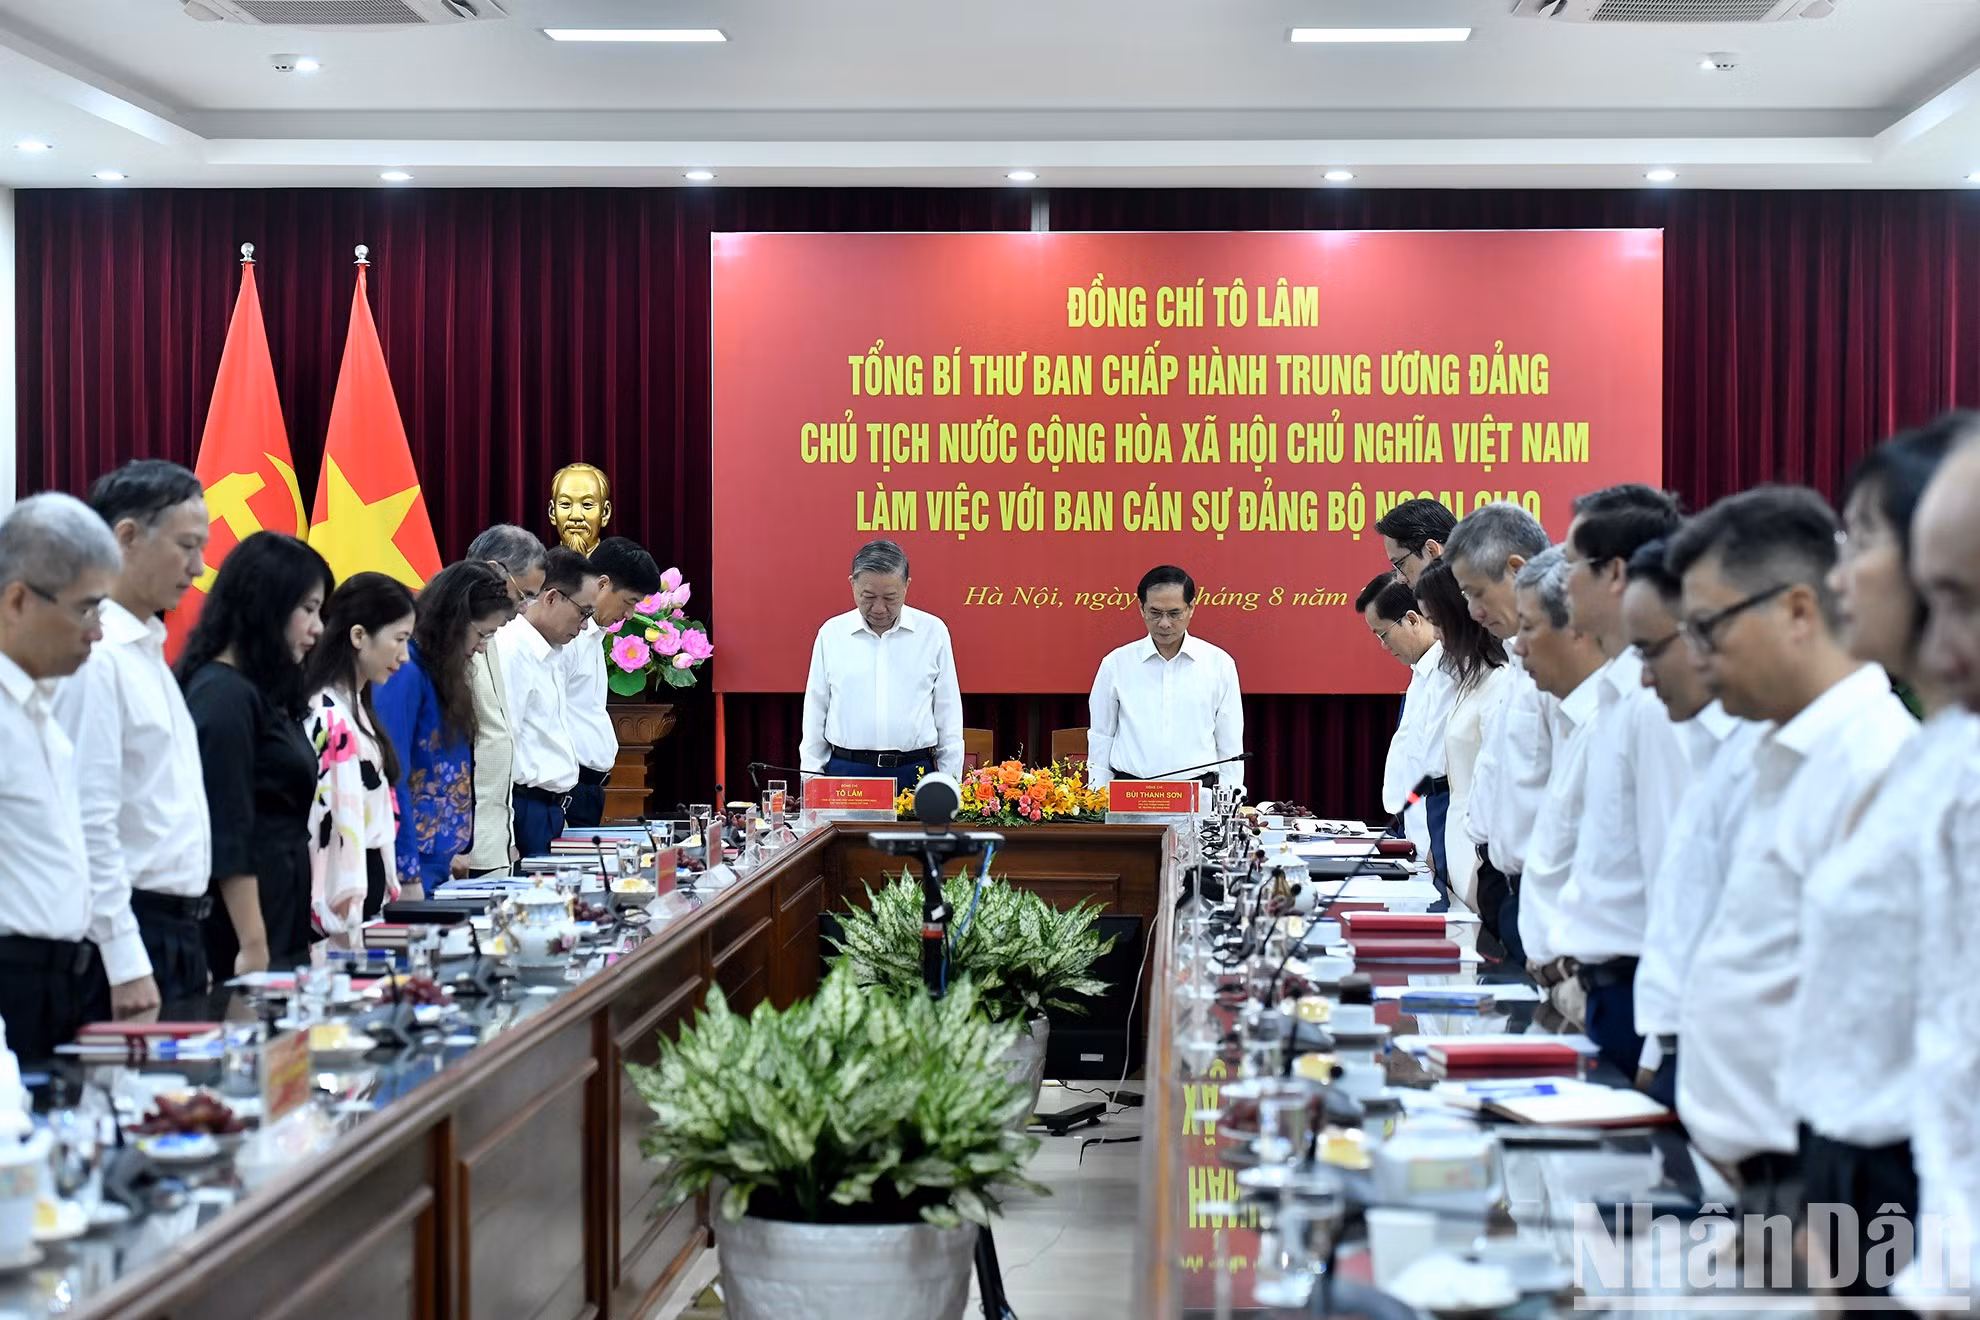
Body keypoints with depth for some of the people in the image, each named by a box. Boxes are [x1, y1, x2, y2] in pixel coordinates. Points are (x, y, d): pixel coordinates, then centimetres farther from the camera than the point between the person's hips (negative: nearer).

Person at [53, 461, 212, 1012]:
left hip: (178, 930, 9)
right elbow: (90, 821, -19)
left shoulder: (149, 650, 14)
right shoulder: (95, 657, -15)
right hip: (132, 932, -9)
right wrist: (127, 965, -21)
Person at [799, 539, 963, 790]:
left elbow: (948, 713, 8)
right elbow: (815, 712, 11)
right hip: (844, 770, 0)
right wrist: (811, 780, 7)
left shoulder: (933, 631, 4)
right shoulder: (832, 633, 6)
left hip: (914, 772, 0)